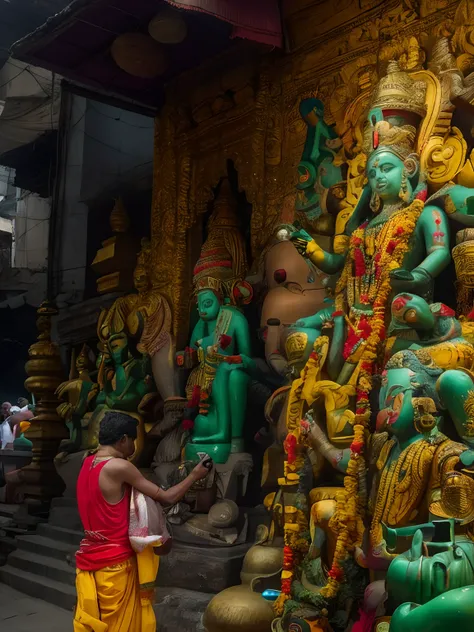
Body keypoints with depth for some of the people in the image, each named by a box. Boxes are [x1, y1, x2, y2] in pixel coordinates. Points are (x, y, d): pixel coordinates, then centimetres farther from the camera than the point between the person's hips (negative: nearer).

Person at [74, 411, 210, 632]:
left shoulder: (89, 463, 5)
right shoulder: (118, 467, -18)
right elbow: (167, 498, -12)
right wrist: (195, 475, 2)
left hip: (90, 558, 8)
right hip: (114, 562, -7)